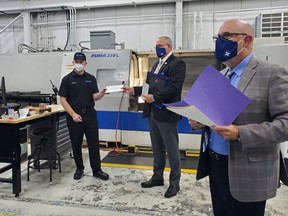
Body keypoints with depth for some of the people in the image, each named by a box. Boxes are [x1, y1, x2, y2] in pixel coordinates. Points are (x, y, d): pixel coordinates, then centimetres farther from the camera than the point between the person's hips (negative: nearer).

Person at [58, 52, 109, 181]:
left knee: (94, 143, 3)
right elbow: (63, 99, -4)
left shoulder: (91, 78, 8)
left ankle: (97, 170, 14)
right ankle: (79, 169, 24)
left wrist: (102, 92, -21)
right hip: (74, 116, -2)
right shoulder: (67, 79, -1)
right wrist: (73, 114, -14)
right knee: (76, 144, 8)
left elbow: (95, 97, 2)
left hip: (90, 114, 2)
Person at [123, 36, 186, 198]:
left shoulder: (177, 63, -9)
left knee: (171, 149, 4)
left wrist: (154, 97, -24)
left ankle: (174, 182, 19)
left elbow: (174, 87, -21)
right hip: (153, 112, 8)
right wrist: (134, 90, 7)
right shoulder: (157, 64, 19)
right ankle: (157, 177, 31)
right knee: (157, 148, 17)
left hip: (166, 113, -8)